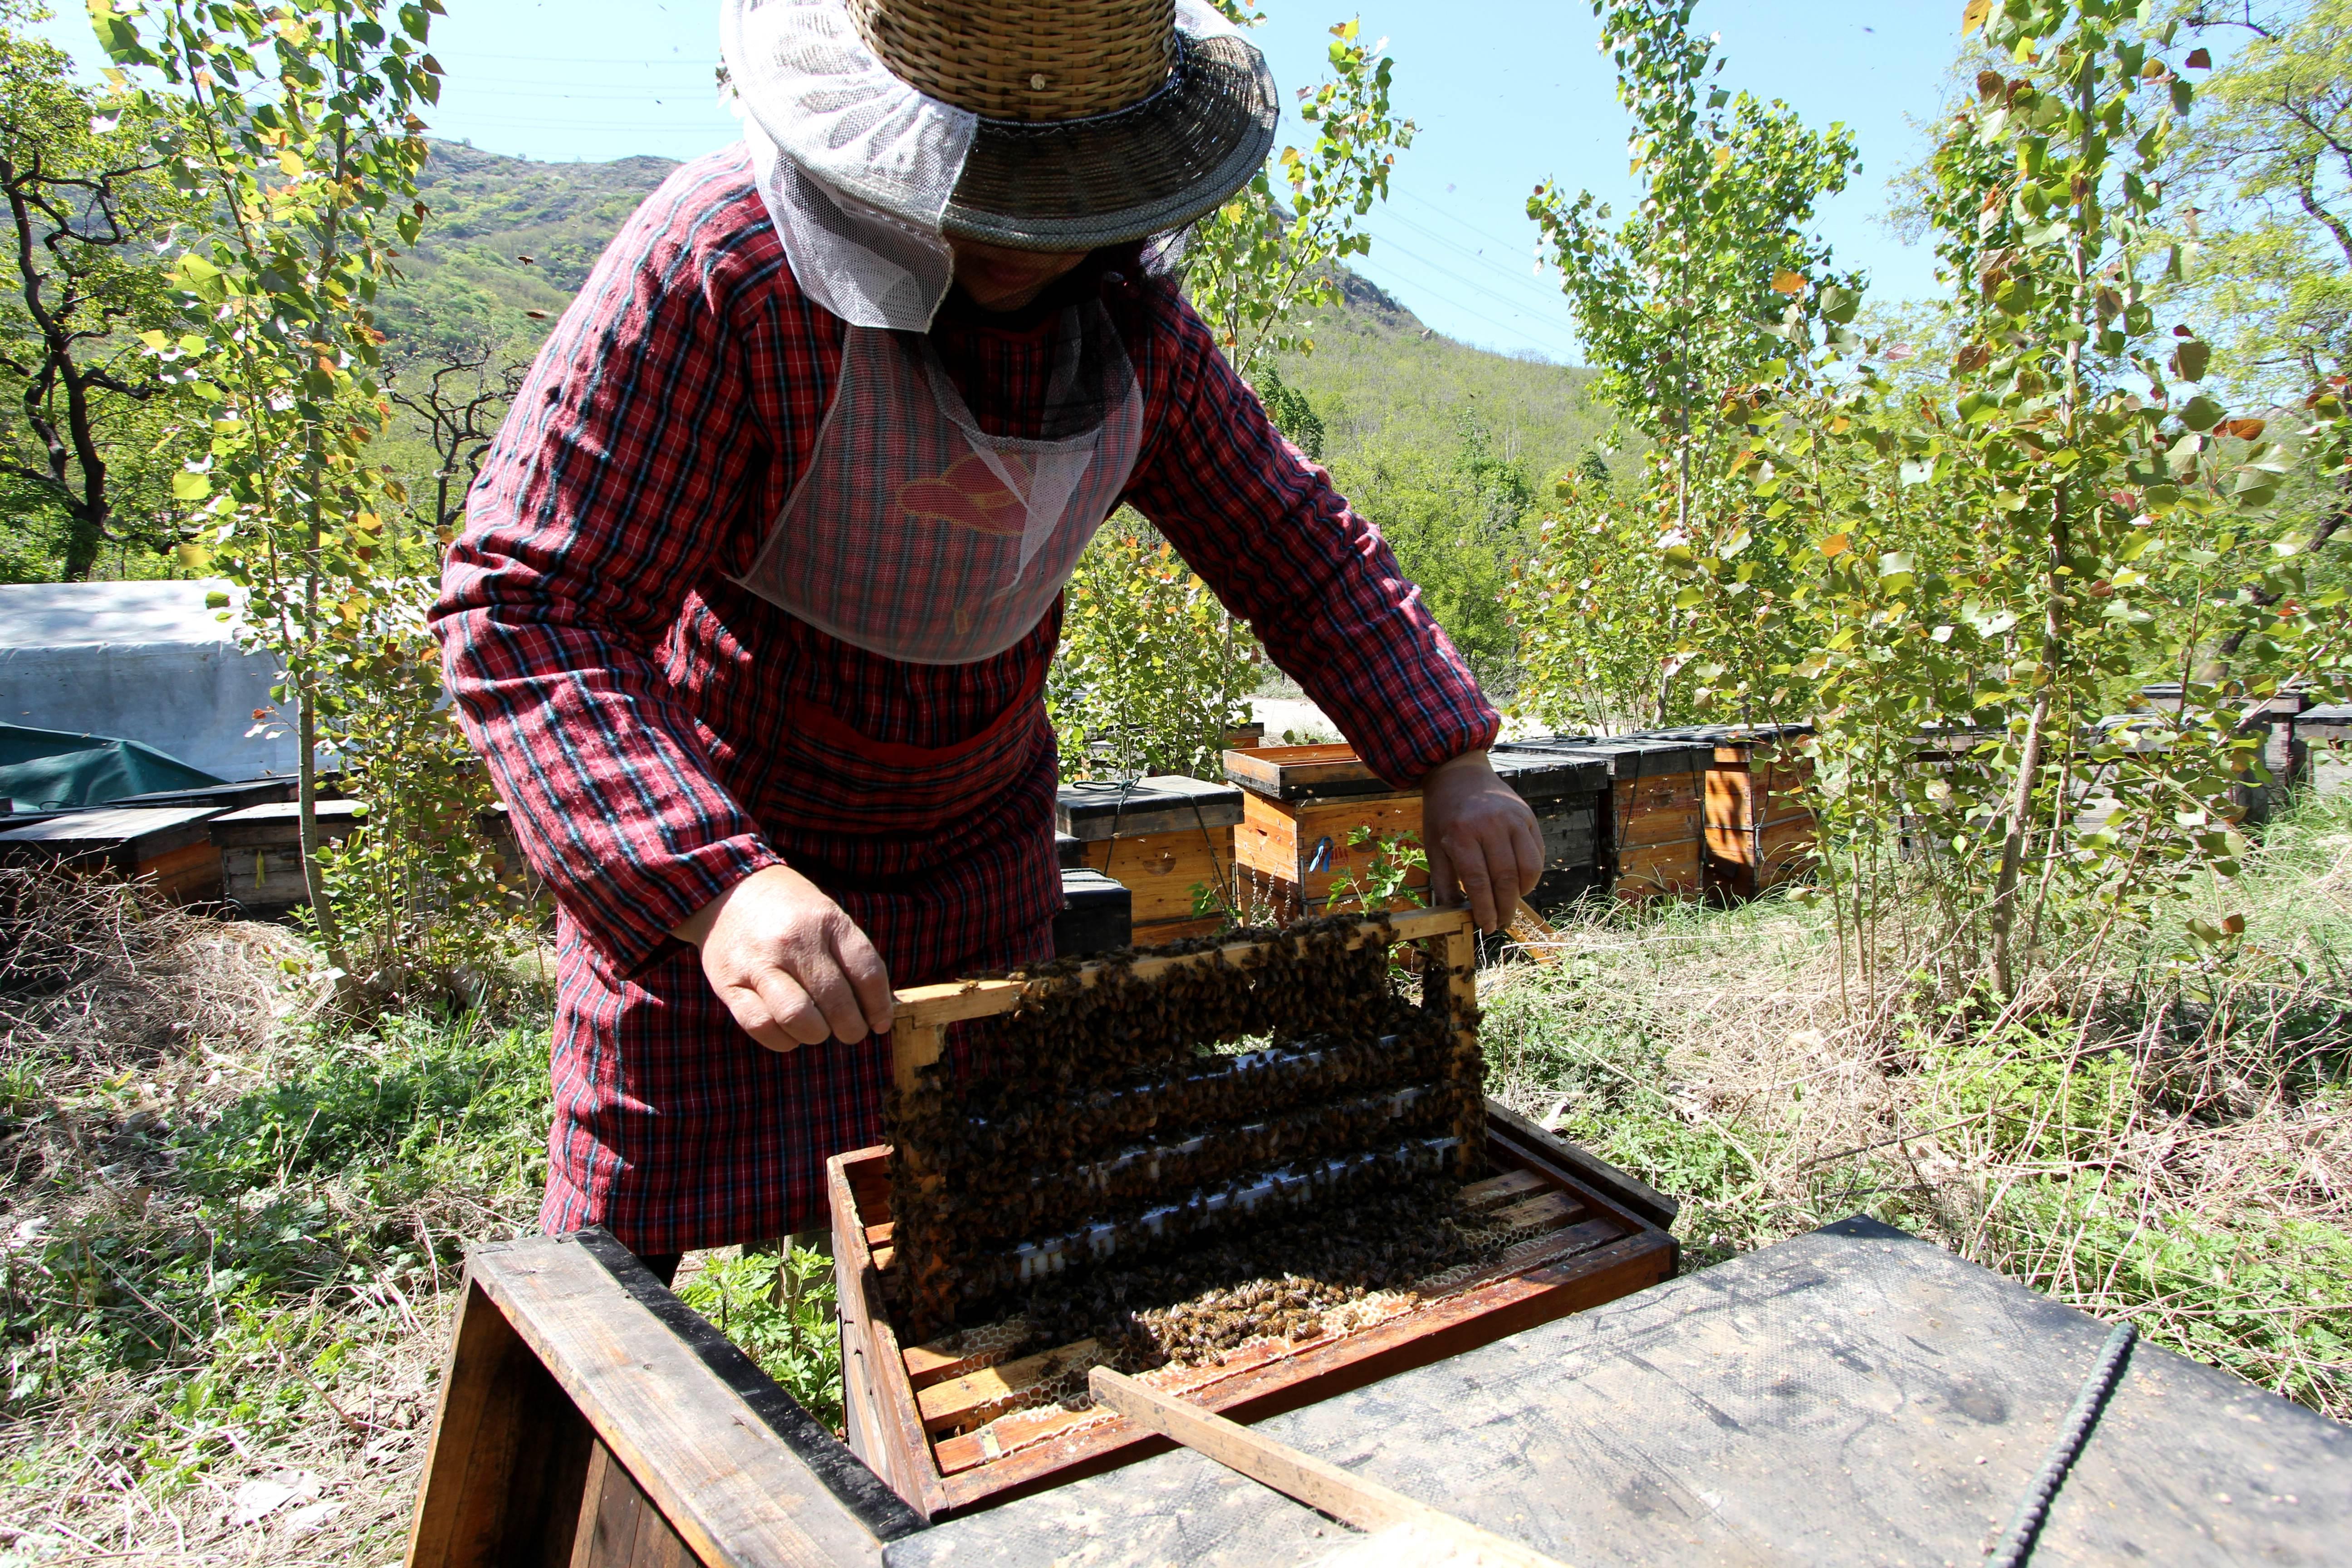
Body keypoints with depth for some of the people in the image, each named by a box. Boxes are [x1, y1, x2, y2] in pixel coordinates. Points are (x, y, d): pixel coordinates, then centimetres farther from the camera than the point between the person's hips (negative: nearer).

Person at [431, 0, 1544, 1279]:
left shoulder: (1132, 317, -8)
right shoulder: (718, 264, -26)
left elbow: (1298, 547, 0)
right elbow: (526, 608, -29)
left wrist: (1454, 770, -10)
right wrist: (715, 884, -45)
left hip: (977, 852, 5)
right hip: (700, 846, -4)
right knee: (622, 1240, 7)